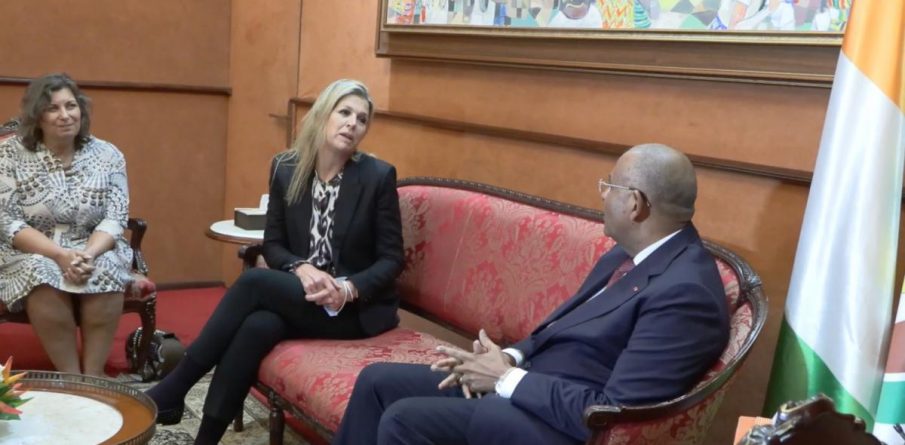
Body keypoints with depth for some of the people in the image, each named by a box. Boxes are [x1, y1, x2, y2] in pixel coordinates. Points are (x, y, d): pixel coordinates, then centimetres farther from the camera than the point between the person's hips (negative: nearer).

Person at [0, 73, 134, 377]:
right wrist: (60, 255, -26)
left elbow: (115, 219, -5)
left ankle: (93, 377, -24)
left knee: (106, 272, -31)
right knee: (41, 275, -34)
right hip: (31, 253, -1)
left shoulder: (107, 155, 1)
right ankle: (72, 379, -24)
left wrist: (88, 254, -27)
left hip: (93, 250, 1)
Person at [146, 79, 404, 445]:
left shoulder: (379, 176, -9)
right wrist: (301, 269, -17)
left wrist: (348, 289, -23)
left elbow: (391, 258, -6)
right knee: (257, 326, -32)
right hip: (298, 296, 3)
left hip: (359, 308, -3)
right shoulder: (286, 168, 1)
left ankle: (174, 387, -16)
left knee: (254, 281, -25)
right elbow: (273, 244, 5)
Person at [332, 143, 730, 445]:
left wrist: (507, 378, -18)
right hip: (533, 382, 10)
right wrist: (510, 359, -2)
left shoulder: (685, 293, -22)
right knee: (378, 380, 7)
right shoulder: (627, 256, 8)